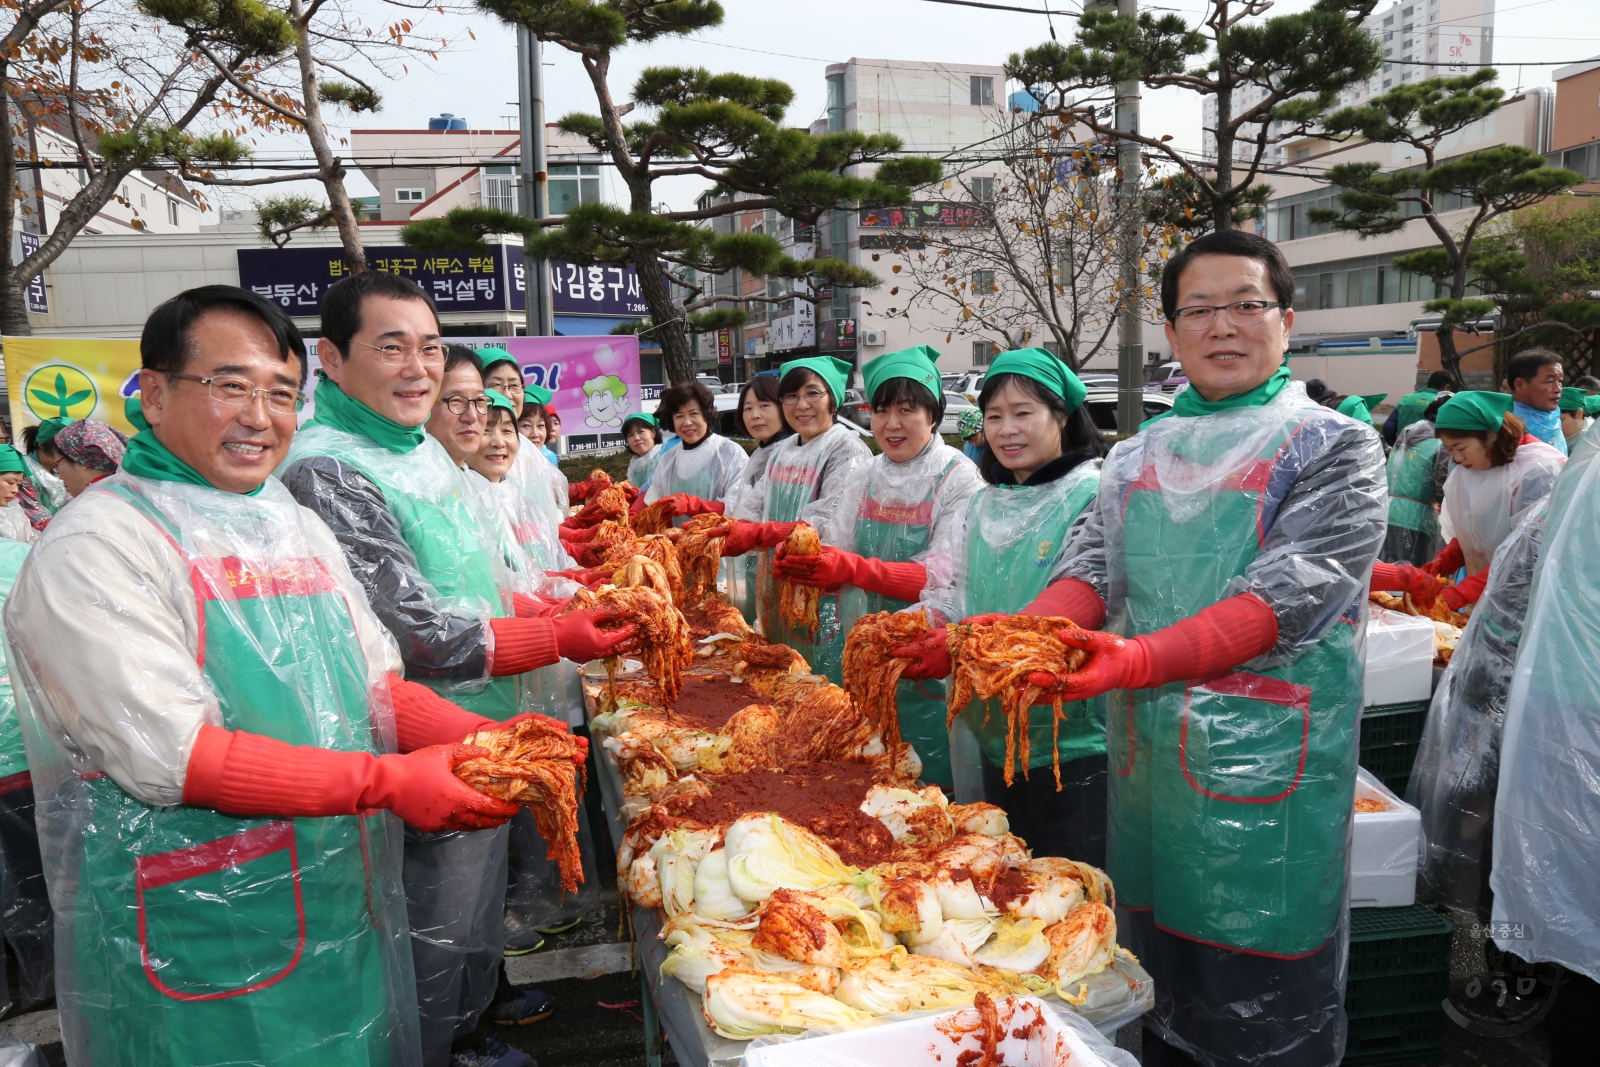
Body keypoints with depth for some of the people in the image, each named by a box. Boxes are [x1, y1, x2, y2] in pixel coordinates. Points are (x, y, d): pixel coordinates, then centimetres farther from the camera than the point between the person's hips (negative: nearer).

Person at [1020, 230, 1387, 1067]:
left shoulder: (1333, 447, -3)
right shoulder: (1138, 456, 13)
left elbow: (1292, 592, -16)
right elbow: (1093, 568, 2)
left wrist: (1140, 660, -29)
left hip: (1265, 764, -4)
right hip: (1145, 754, 5)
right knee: (1156, 991, 17)